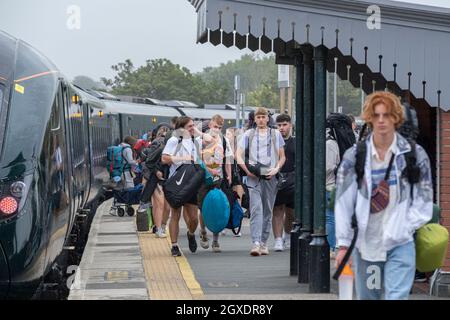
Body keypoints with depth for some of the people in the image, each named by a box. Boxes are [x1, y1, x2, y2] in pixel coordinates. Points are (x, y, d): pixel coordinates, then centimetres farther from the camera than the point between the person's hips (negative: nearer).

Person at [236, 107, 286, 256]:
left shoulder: (276, 134, 13)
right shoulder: (249, 134, 11)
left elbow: (282, 157, 15)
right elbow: (239, 155, 8)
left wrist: (276, 169, -4)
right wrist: (247, 170, -7)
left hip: (270, 177, 2)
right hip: (254, 177, -2)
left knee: (268, 210, 6)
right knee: (256, 209, -15)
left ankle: (263, 243, 14)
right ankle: (256, 243, -23)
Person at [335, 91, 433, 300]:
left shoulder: (414, 155, 0)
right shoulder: (355, 157, 2)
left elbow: (424, 202, 4)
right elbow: (343, 203, 4)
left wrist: (404, 228, -7)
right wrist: (343, 244, 1)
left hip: (400, 245, -2)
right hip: (365, 243, 2)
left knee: (397, 296, -13)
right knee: (366, 296, 12)